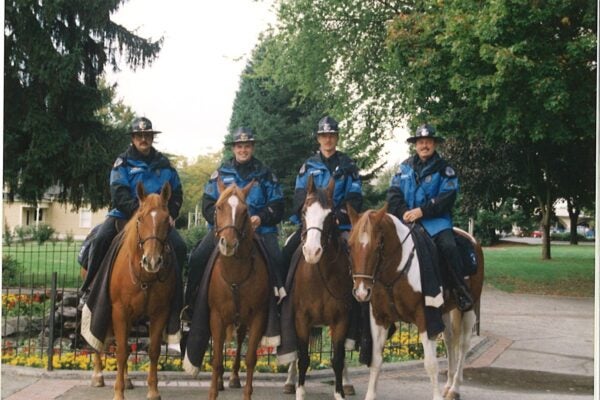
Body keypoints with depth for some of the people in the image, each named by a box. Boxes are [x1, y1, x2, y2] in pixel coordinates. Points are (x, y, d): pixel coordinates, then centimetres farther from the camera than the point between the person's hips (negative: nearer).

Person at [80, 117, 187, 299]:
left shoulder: (164, 164, 10)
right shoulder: (123, 162, 1)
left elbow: (177, 193, 15)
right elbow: (119, 193, -11)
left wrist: (171, 214, -1)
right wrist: (137, 209, -25)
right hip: (125, 214, -2)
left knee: (179, 246, -17)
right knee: (100, 240, -25)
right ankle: (89, 288, -11)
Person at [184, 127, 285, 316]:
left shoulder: (265, 173, 10)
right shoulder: (221, 172, 10)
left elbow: (277, 207, 7)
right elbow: (208, 205, 6)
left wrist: (261, 218, -12)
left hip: (260, 227, -1)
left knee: (276, 259, -26)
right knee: (197, 258, -18)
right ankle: (190, 304, -3)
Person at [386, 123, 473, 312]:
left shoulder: (444, 169, 4)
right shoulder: (405, 166, 15)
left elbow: (447, 197, -8)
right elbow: (393, 192, 7)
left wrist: (422, 211, -19)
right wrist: (404, 212, -12)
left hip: (435, 220, -3)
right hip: (406, 218, 3)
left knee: (449, 246, -29)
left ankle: (461, 292, -18)